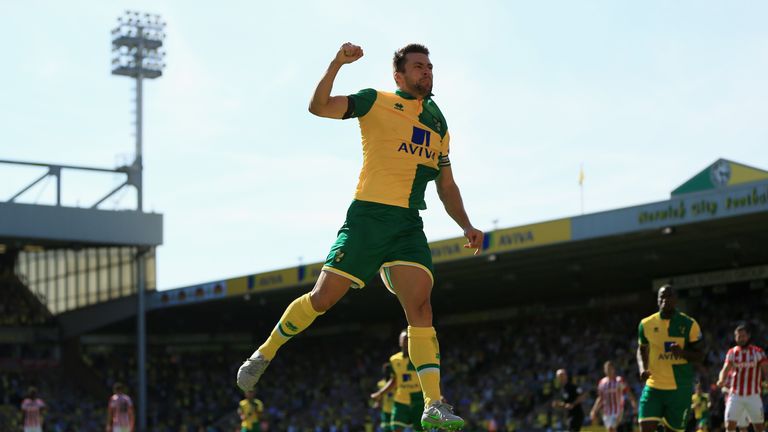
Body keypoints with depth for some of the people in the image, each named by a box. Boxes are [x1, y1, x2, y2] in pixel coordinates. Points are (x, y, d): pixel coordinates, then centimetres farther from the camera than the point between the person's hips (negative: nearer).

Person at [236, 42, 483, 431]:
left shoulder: (438, 124, 20)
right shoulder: (377, 102, 4)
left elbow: (447, 186, 25)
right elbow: (319, 106, -7)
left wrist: (466, 226, 13)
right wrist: (337, 63, -19)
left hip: (409, 226, 3)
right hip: (369, 214, -3)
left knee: (419, 305, -13)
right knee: (323, 296, -3)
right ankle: (265, 353, 21)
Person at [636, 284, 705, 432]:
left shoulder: (689, 324, -4)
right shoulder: (646, 324, 3)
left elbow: (699, 356, 1)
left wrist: (682, 352, -20)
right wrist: (642, 369, -1)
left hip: (680, 389, -1)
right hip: (653, 387, 1)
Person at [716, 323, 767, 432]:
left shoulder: (758, 352, 1)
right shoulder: (732, 352, 6)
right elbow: (725, 369, -3)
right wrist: (722, 380, -25)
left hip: (753, 395, -1)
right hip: (735, 395, 1)